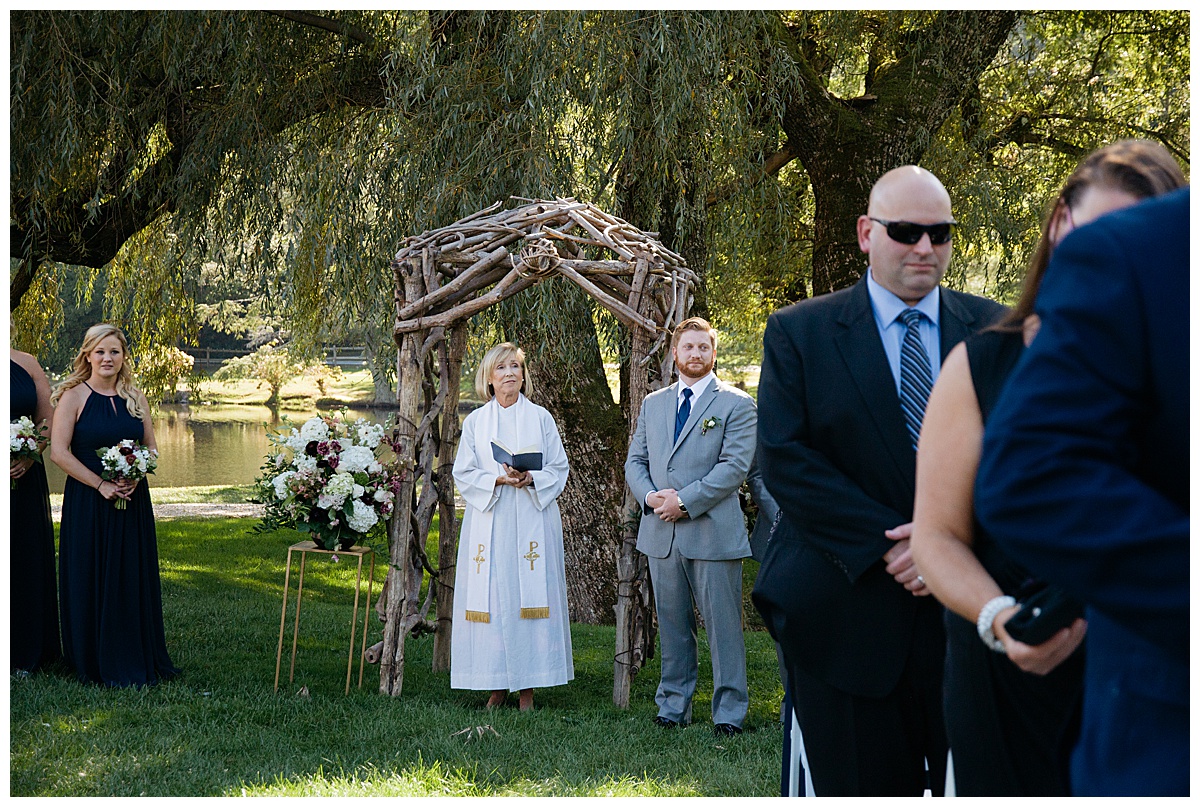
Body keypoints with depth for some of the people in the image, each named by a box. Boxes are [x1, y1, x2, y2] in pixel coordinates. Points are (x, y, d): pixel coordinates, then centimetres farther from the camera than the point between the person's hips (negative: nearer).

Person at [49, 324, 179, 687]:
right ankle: (98, 662, 11)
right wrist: (101, 484, -16)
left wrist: (136, 476, -7)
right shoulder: (74, 395, -5)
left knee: (134, 580, 7)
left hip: (132, 501, 4)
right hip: (87, 503, -4)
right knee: (92, 581, 1)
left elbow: (152, 447, 13)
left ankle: (137, 659, 17)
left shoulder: (135, 397, 9)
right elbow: (59, 452, -11)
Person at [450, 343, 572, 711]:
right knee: (491, 597, -2)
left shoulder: (540, 418, 7)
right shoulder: (475, 421, 9)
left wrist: (531, 479, -13)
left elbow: (559, 467, 6)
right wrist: (498, 479, -12)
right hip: (489, 522, 1)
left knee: (530, 595, -4)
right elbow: (463, 474, 6)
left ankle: (527, 688, 0)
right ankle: (497, 685, 4)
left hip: (532, 522, -1)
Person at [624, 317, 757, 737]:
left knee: (723, 626, -2)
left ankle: (729, 710, 4)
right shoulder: (653, 403, 17)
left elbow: (735, 465, -9)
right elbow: (635, 460, 16)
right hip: (661, 533, 5)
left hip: (713, 532, -5)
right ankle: (673, 705, 18)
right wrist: (651, 496, -5)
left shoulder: (736, 404, 0)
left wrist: (684, 500, -14)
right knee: (672, 626, 10)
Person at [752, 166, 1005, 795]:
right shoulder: (797, 333, 1)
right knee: (863, 789, 7)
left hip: (974, 617, 2)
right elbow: (783, 459, -8)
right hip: (848, 619, -2)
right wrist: (888, 546, -16)